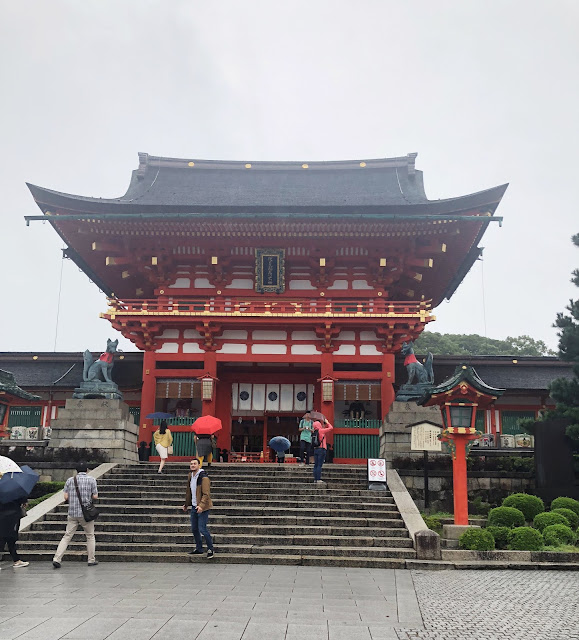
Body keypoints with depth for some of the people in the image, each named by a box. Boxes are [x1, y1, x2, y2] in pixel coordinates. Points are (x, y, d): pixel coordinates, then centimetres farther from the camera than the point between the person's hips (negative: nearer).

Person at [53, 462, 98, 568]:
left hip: (72, 513, 2)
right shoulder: (91, 480, -2)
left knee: (67, 536, 5)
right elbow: (95, 497, -4)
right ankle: (91, 560, 14)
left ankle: (57, 559, -5)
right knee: (90, 536, 11)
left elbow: (66, 497, 1)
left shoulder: (70, 480, 5)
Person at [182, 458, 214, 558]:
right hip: (194, 507, 8)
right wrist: (186, 504, 26)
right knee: (194, 529, 13)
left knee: (202, 529, -8)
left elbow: (206, 494, -20)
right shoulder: (190, 476, 8)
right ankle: (199, 549, 28)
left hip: (203, 508, -8)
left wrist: (201, 505, -30)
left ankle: (210, 549, 7)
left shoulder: (203, 478, -17)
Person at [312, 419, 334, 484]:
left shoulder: (314, 432, 11)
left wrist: (325, 425, 24)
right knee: (319, 465, -8)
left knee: (316, 465, 8)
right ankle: (318, 480, -10)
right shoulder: (321, 431, -7)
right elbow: (331, 428, 0)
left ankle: (315, 479, 10)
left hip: (315, 449, 7)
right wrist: (327, 422, 13)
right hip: (321, 449, -7)